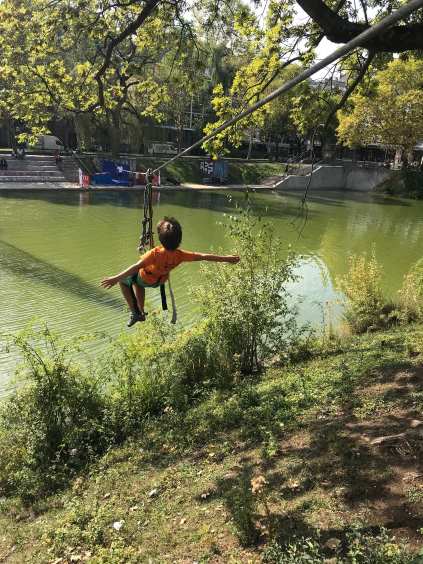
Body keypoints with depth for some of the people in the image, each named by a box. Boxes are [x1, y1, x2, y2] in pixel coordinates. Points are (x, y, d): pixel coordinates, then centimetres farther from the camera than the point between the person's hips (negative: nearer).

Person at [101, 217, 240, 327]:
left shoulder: (155, 253, -43)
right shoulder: (179, 255, -31)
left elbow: (136, 267, -48)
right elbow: (203, 256, -26)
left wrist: (116, 278, -48)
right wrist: (226, 258, -17)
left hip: (146, 279, -5)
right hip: (159, 281, 5)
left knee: (123, 281, 21)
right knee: (136, 282, 34)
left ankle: (134, 313, 16)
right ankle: (141, 312, 42)